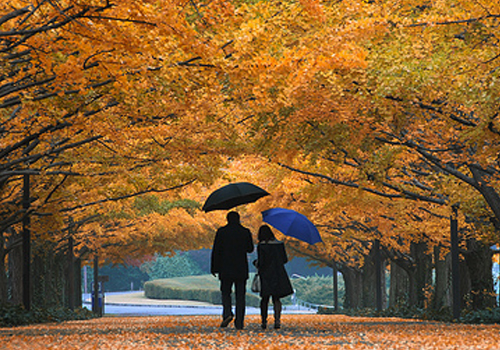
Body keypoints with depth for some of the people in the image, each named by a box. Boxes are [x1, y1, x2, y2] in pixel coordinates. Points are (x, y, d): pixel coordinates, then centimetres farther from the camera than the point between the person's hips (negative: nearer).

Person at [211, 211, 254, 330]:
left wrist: (214, 268, 1)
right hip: (241, 269, 1)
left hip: (226, 269, -1)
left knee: (226, 293, 12)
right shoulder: (245, 232, 0)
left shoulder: (221, 232, -3)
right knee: (240, 295, 6)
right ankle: (239, 322, 2)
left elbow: (216, 251, -4)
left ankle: (227, 313, -13)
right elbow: (250, 249, 10)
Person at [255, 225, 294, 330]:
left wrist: (256, 264, 7)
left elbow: (260, 262, -15)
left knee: (265, 299, 10)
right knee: (276, 299, 5)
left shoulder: (261, 246, -10)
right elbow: (285, 260, 7)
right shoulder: (279, 244, 2)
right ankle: (277, 320, -11)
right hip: (278, 274, 3)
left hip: (266, 275, -3)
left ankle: (264, 322, 10)